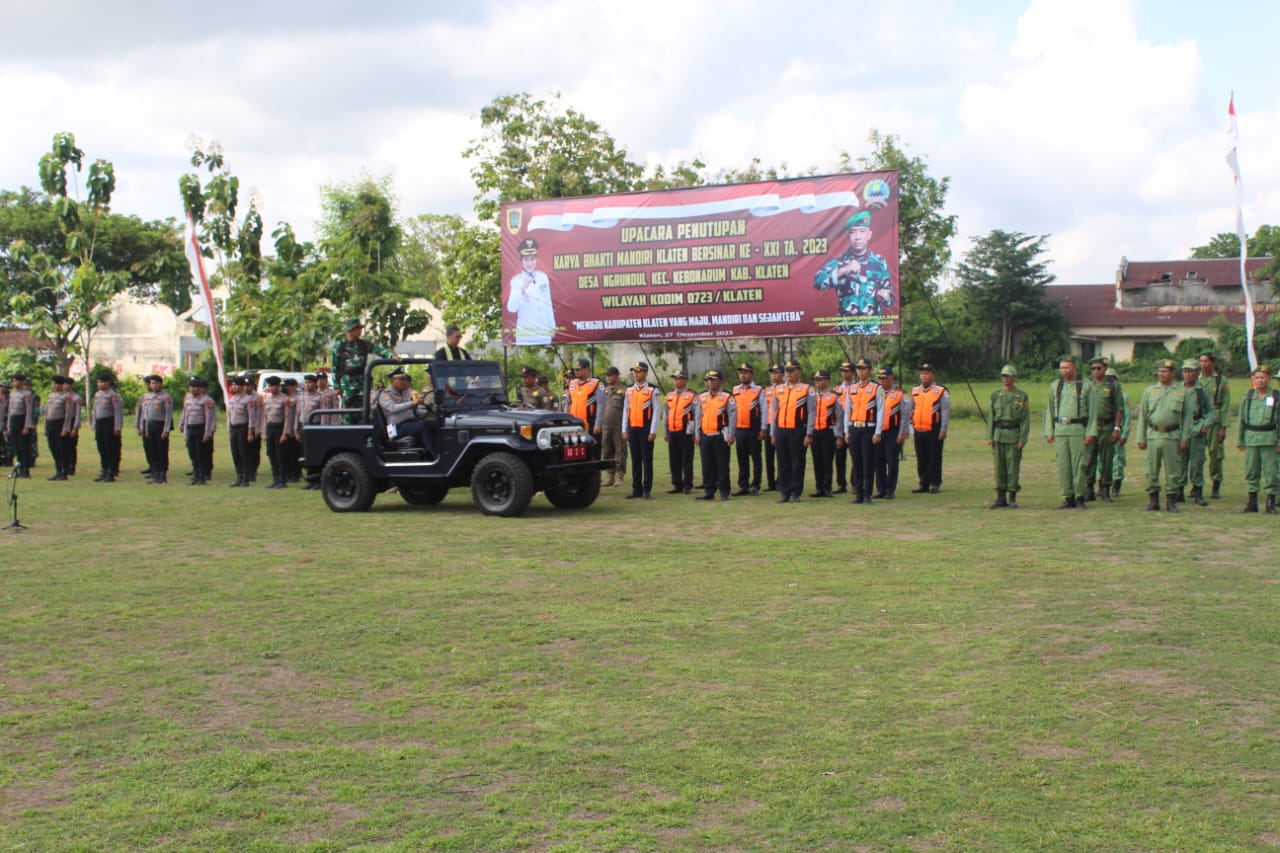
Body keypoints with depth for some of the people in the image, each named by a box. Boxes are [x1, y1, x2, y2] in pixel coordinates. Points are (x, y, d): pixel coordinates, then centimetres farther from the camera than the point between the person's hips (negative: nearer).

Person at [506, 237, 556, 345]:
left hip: (544, 333, 4)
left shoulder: (543, 277, 6)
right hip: (525, 335, -4)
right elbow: (511, 308, -17)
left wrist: (552, 326, 16)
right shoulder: (516, 280, -6)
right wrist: (522, 289, -29)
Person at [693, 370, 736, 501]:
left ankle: (724, 493, 5)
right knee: (707, 466, 8)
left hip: (720, 436, -5)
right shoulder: (701, 397, 11)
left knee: (722, 466, -1)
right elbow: (698, 417, 15)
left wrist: (730, 436, -10)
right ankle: (709, 491, 15)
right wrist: (697, 435, 10)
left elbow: (732, 417, -5)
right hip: (705, 436, 5)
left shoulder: (727, 397, -3)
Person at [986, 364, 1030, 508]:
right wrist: (989, 437, 1)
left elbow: (1026, 419, -2)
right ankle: (1001, 498, 9)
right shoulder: (995, 395, 10)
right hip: (998, 435, 3)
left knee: (1013, 467, -2)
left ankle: (1012, 498, 5)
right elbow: (991, 417, 10)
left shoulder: (1022, 396, 1)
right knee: (999, 466, 3)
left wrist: (1023, 439, -9)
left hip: (1014, 435, -3)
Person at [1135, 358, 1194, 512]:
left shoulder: (1182, 392, 6)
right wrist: (1141, 438, 4)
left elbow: (1187, 416, 5)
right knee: (1152, 471, 1)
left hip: (1172, 436, -1)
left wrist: (1184, 438, -1)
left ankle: (1171, 500, 10)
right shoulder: (1149, 391, 9)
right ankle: (1154, 500, 9)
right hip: (1154, 435, 1)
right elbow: (1142, 415, 9)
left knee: (1172, 470, 2)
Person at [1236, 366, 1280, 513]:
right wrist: (1239, 440, 9)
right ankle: (1252, 502, 17)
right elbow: (1241, 419, 11)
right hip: (1251, 438, 2)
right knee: (1251, 471, 7)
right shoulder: (1247, 396, 7)